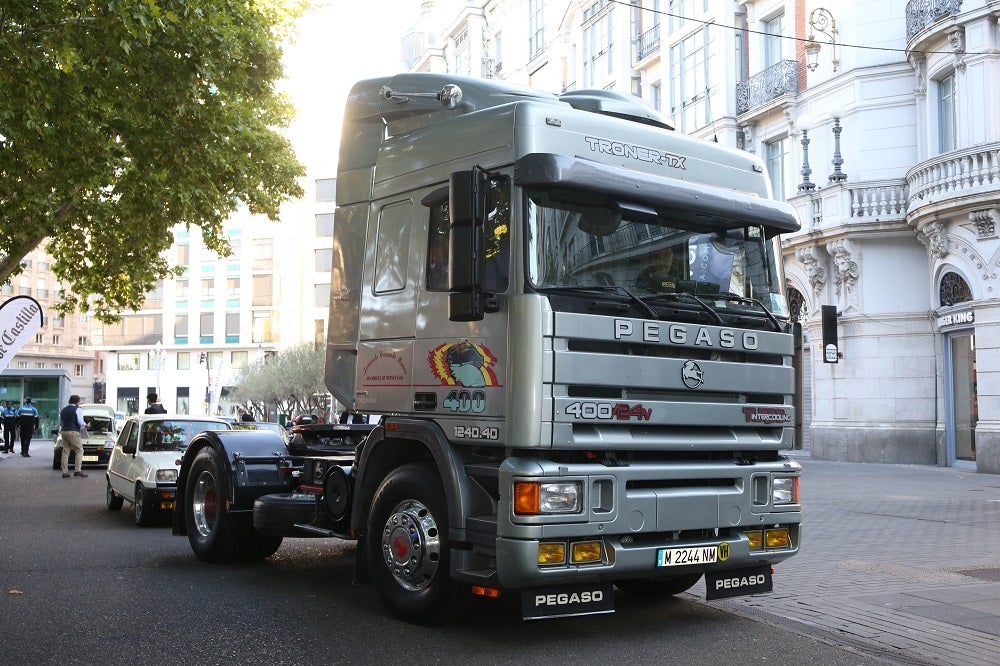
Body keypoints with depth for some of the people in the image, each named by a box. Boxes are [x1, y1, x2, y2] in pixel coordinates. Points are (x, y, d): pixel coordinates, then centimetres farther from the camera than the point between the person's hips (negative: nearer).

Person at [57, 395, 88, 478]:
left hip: (63, 431, 7)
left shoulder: (63, 410, 17)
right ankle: (78, 470, -12)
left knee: (65, 452, 7)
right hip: (73, 432, -7)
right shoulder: (77, 409, -4)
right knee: (79, 451, -2)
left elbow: (60, 423, 21)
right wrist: (86, 425, 8)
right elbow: (80, 422, -11)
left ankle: (65, 472, 3)